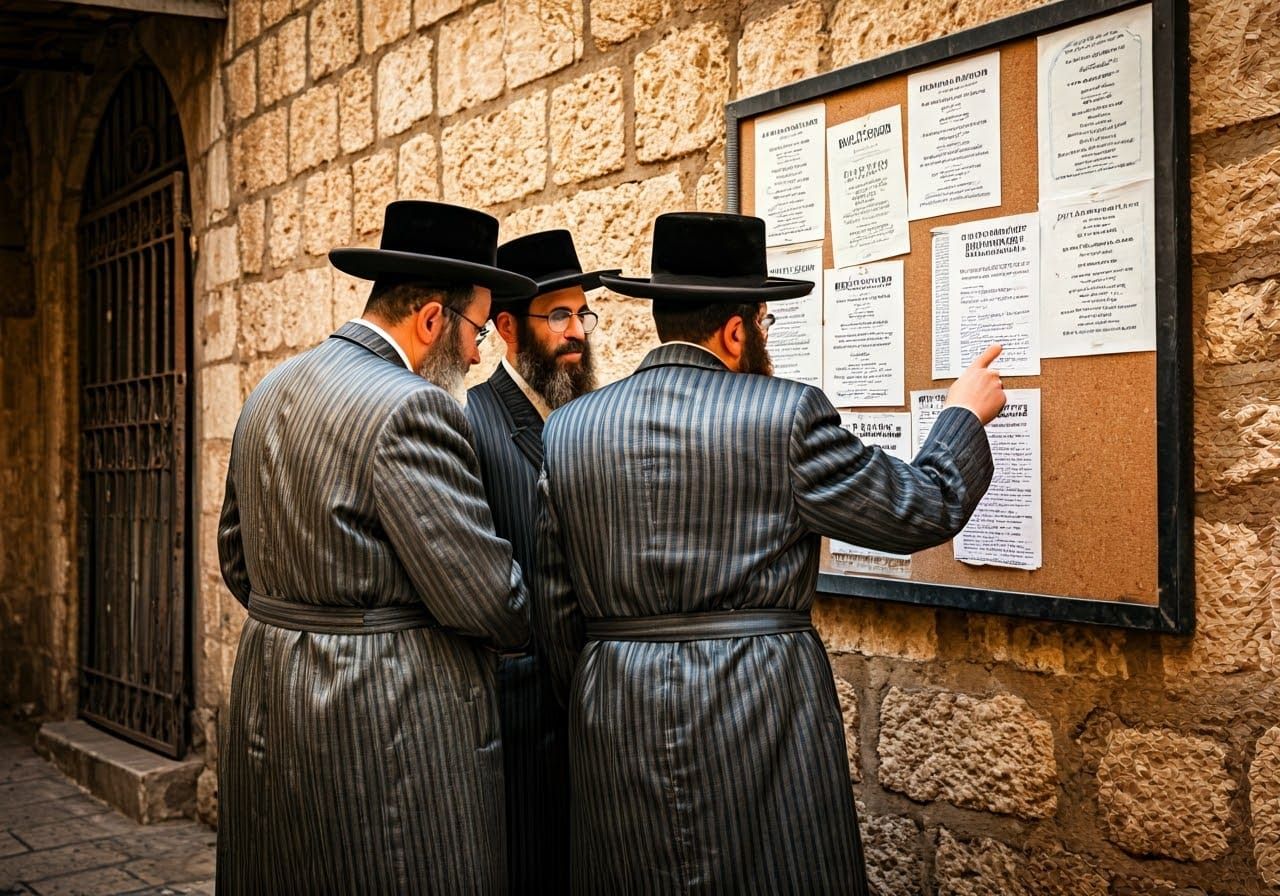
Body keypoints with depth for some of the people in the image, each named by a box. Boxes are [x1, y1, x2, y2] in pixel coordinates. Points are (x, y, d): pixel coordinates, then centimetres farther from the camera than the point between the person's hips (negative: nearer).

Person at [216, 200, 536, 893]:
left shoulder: (270, 393, 10)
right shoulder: (411, 407, -18)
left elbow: (237, 558, 18)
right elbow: (480, 595, -20)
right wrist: (533, 624, 0)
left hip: (269, 704, 9)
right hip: (392, 728, -9)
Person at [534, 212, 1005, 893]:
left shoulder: (566, 430, 4)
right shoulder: (789, 414, -8)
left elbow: (553, 613, 6)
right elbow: (920, 513, 0)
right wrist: (965, 414, 18)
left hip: (612, 728, 4)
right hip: (763, 710, -4)